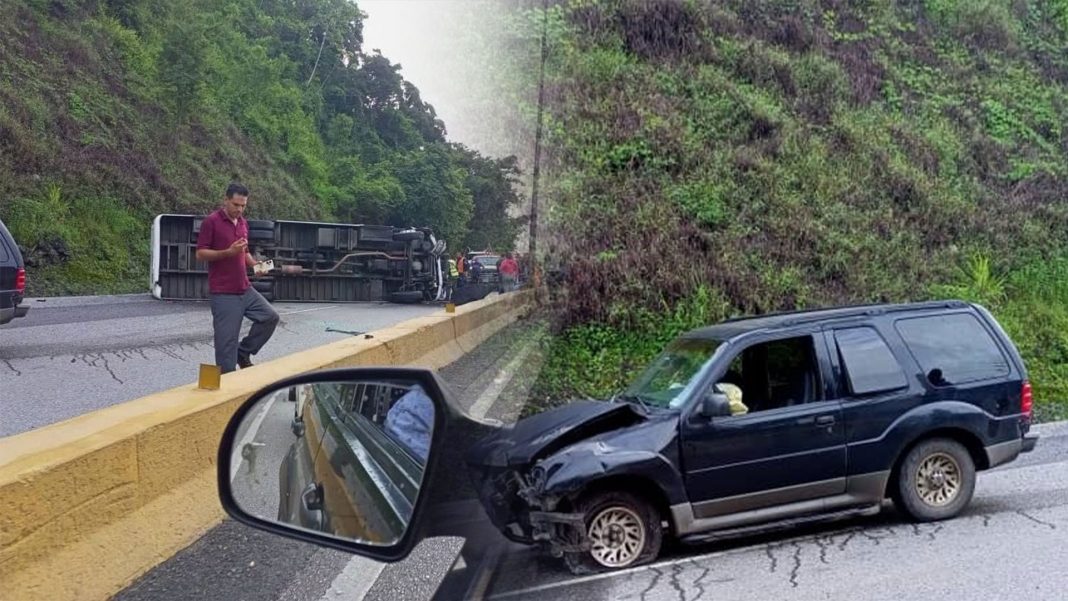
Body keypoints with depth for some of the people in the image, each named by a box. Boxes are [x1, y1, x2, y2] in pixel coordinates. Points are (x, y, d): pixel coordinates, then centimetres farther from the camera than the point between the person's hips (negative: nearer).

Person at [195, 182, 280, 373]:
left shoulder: (243, 223, 13)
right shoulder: (211, 222, -10)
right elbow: (200, 254, -12)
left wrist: (255, 264, 3)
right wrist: (228, 252, -23)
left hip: (245, 289, 7)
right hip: (223, 293, -7)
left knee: (270, 316, 1)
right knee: (226, 339, -4)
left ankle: (243, 353, 15)